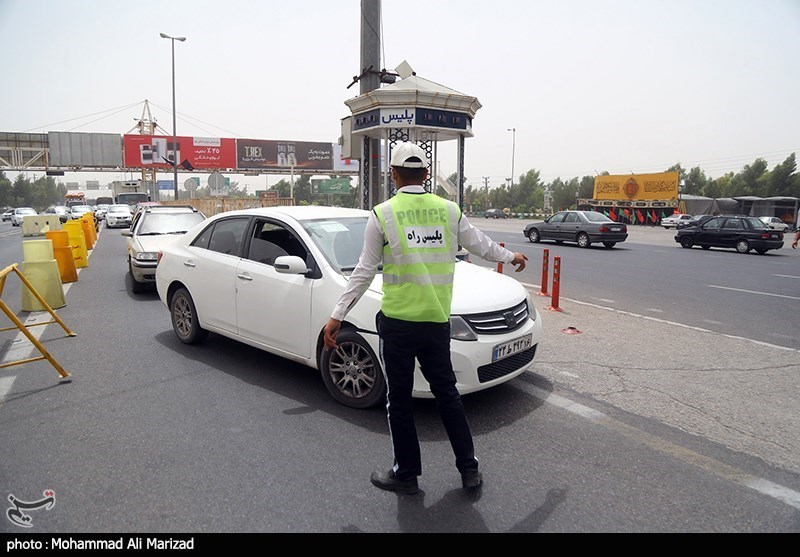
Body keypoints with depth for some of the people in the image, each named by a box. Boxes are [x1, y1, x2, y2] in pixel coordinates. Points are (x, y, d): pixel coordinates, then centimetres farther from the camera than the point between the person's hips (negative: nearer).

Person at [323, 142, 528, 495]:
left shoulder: (383, 214, -5)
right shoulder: (449, 210, 3)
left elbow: (365, 272, -5)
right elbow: (479, 244, 17)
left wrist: (337, 315, 2)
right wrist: (511, 256, 37)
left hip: (397, 322, -3)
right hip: (438, 321, 4)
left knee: (399, 400, 10)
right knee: (447, 394, 18)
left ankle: (406, 475, 23)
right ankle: (469, 469, 26)